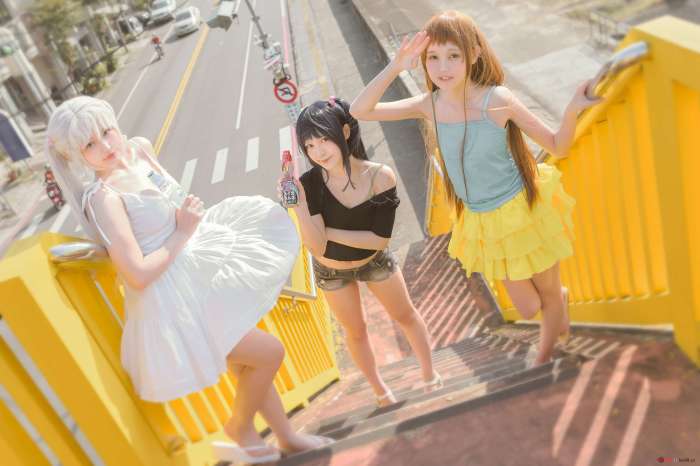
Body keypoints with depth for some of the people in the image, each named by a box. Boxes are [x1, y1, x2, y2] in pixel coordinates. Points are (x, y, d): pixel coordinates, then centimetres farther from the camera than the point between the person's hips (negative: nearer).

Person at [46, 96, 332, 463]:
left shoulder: (138, 148, 1)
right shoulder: (102, 198, -22)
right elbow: (138, 274, -27)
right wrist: (182, 234, -17)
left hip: (191, 278, 9)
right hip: (170, 302, -9)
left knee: (247, 362, 19)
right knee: (269, 352, -3)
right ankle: (241, 428, 24)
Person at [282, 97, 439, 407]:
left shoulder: (380, 176, -28)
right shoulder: (310, 183, -29)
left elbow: (380, 239, -27)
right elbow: (316, 246, -31)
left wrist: (328, 231, -28)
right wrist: (299, 205, -44)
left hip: (374, 261, 0)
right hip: (331, 271, 0)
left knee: (405, 315, 17)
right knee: (356, 331, 18)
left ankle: (429, 376, 43)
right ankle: (379, 390, 42)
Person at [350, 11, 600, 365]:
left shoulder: (497, 99, -21)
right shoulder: (429, 105, -11)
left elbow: (557, 146, -13)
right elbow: (360, 111, -14)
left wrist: (572, 111, -33)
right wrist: (394, 68, -25)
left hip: (523, 211, -3)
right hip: (481, 223, 3)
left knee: (548, 294, 18)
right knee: (527, 307, 16)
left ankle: (544, 357, 50)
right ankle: (560, 304, 53)